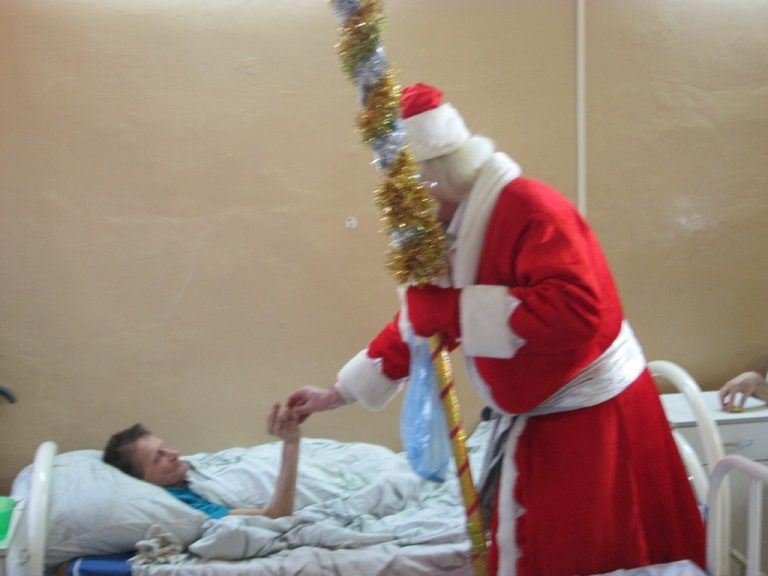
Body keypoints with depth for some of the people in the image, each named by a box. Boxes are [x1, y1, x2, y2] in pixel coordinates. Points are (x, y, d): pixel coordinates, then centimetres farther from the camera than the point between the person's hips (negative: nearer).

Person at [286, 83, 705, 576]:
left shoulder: (529, 208, -22)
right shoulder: (458, 229, 6)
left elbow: (574, 309, -35)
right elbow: (421, 320, 14)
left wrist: (458, 310, -29)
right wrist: (338, 394, 16)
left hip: (592, 417, -9)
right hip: (537, 418, 9)